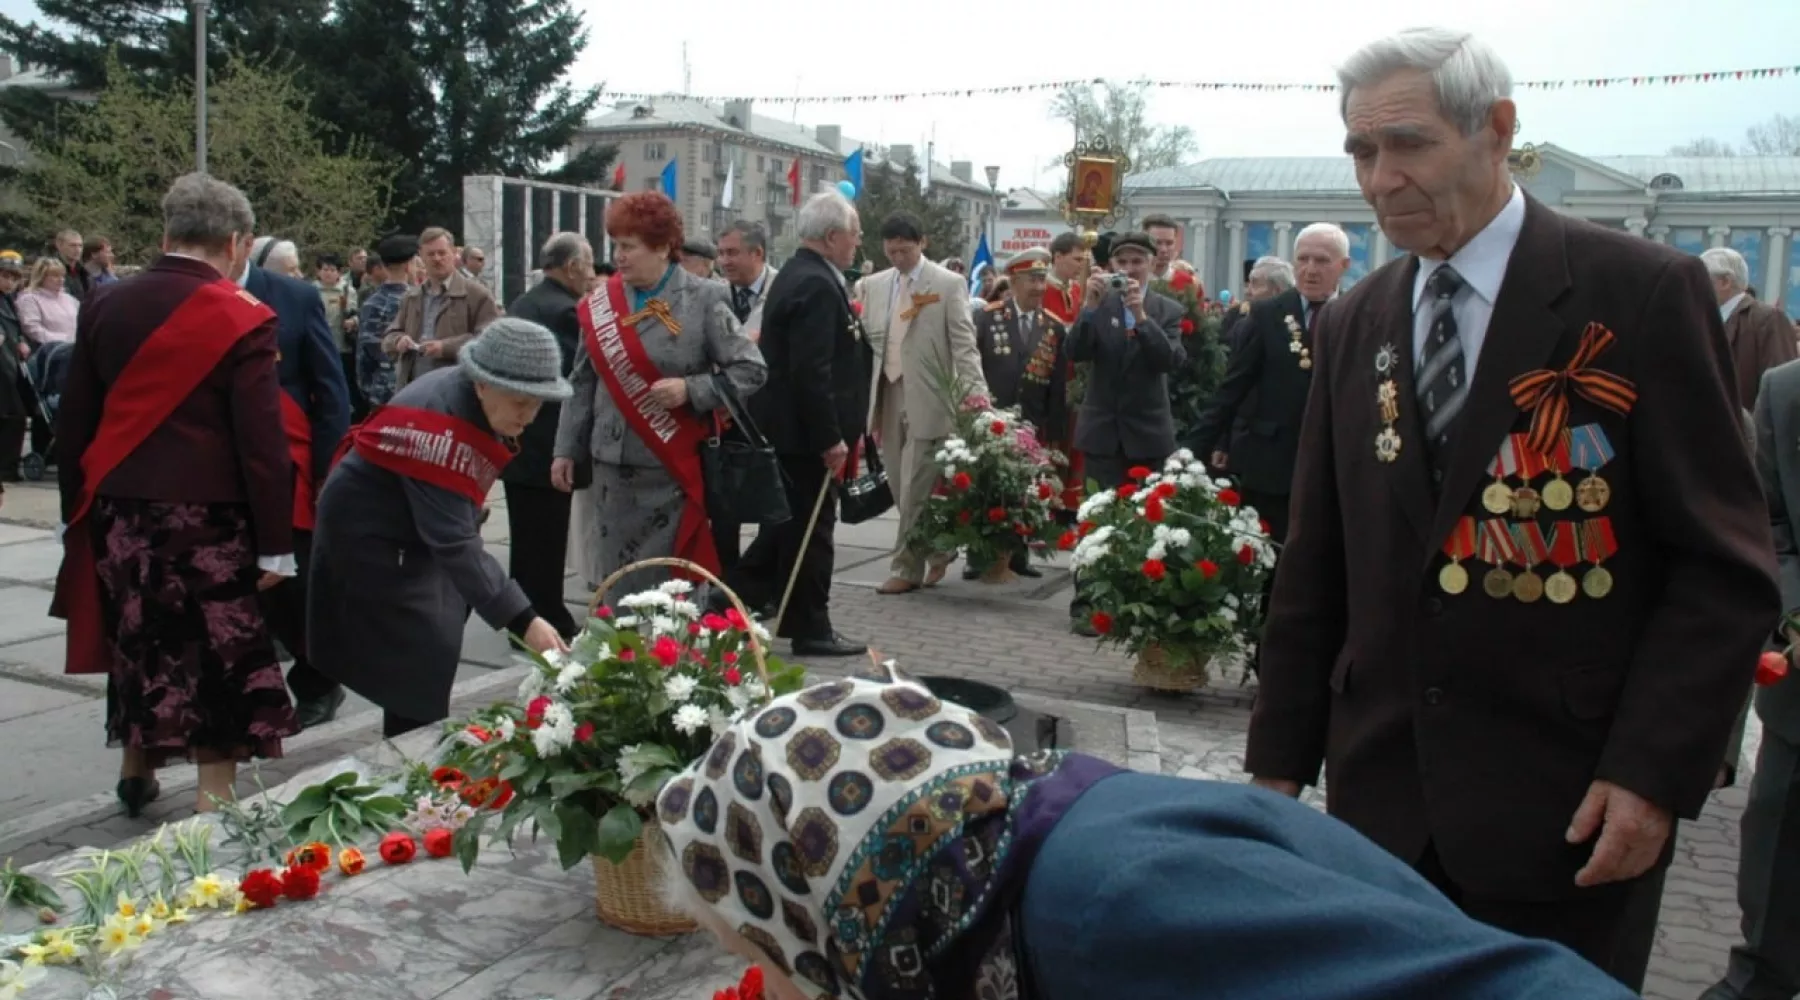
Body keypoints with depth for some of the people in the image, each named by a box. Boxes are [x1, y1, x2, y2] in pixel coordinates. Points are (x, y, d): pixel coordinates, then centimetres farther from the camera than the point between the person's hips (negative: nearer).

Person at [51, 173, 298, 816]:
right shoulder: (241, 318, -12)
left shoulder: (106, 306, 4)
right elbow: (261, 440, -15)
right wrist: (275, 542, -10)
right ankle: (214, 798, 7)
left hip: (121, 511, 6)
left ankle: (136, 770, 36)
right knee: (217, 656, 4)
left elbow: (74, 422, 8)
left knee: (138, 641, 21)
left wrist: (77, 511, 17)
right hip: (208, 518, -5)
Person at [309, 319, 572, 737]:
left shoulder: (471, 398, -8)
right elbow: (454, 541, -40)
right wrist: (521, 619, -45)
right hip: (368, 531, -9)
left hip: (411, 521, 9)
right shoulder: (440, 429, -36)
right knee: (420, 656, -9)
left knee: (433, 644, 14)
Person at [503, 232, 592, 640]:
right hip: (548, 446, -9)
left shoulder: (520, 304, 11)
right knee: (546, 545, -1)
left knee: (526, 541, 16)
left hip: (515, 439, 9)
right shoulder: (565, 311, -17)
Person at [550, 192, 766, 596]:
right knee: (618, 580, 10)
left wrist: (690, 390, -18)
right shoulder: (602, 302, 7)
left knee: (668, 584, -1)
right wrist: (567, 449, 11)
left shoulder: (703, 299, -5)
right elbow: (584, 382, 13)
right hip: (612, 469, 4)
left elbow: (751, 369, -6)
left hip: (673, 472, -4)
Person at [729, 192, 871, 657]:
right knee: (811, 527, 1)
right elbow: (811, 372, -25)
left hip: (785, 426, 10)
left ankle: (735, 599, 23)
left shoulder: (796, 274, 13)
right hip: (806, 432, -10)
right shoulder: (816, 286, -20)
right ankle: (810, 629, 11)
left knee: (790, 522, 19)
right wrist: (831, 438, -22)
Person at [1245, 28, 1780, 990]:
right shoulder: (1353, 324, 8)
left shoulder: (1645, 292, -6)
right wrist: (1281, 757, 9)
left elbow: (1724, 563, -7)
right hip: (1381, 793, 4)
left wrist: (1654, 771, -13)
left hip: (1568, 804, -3)